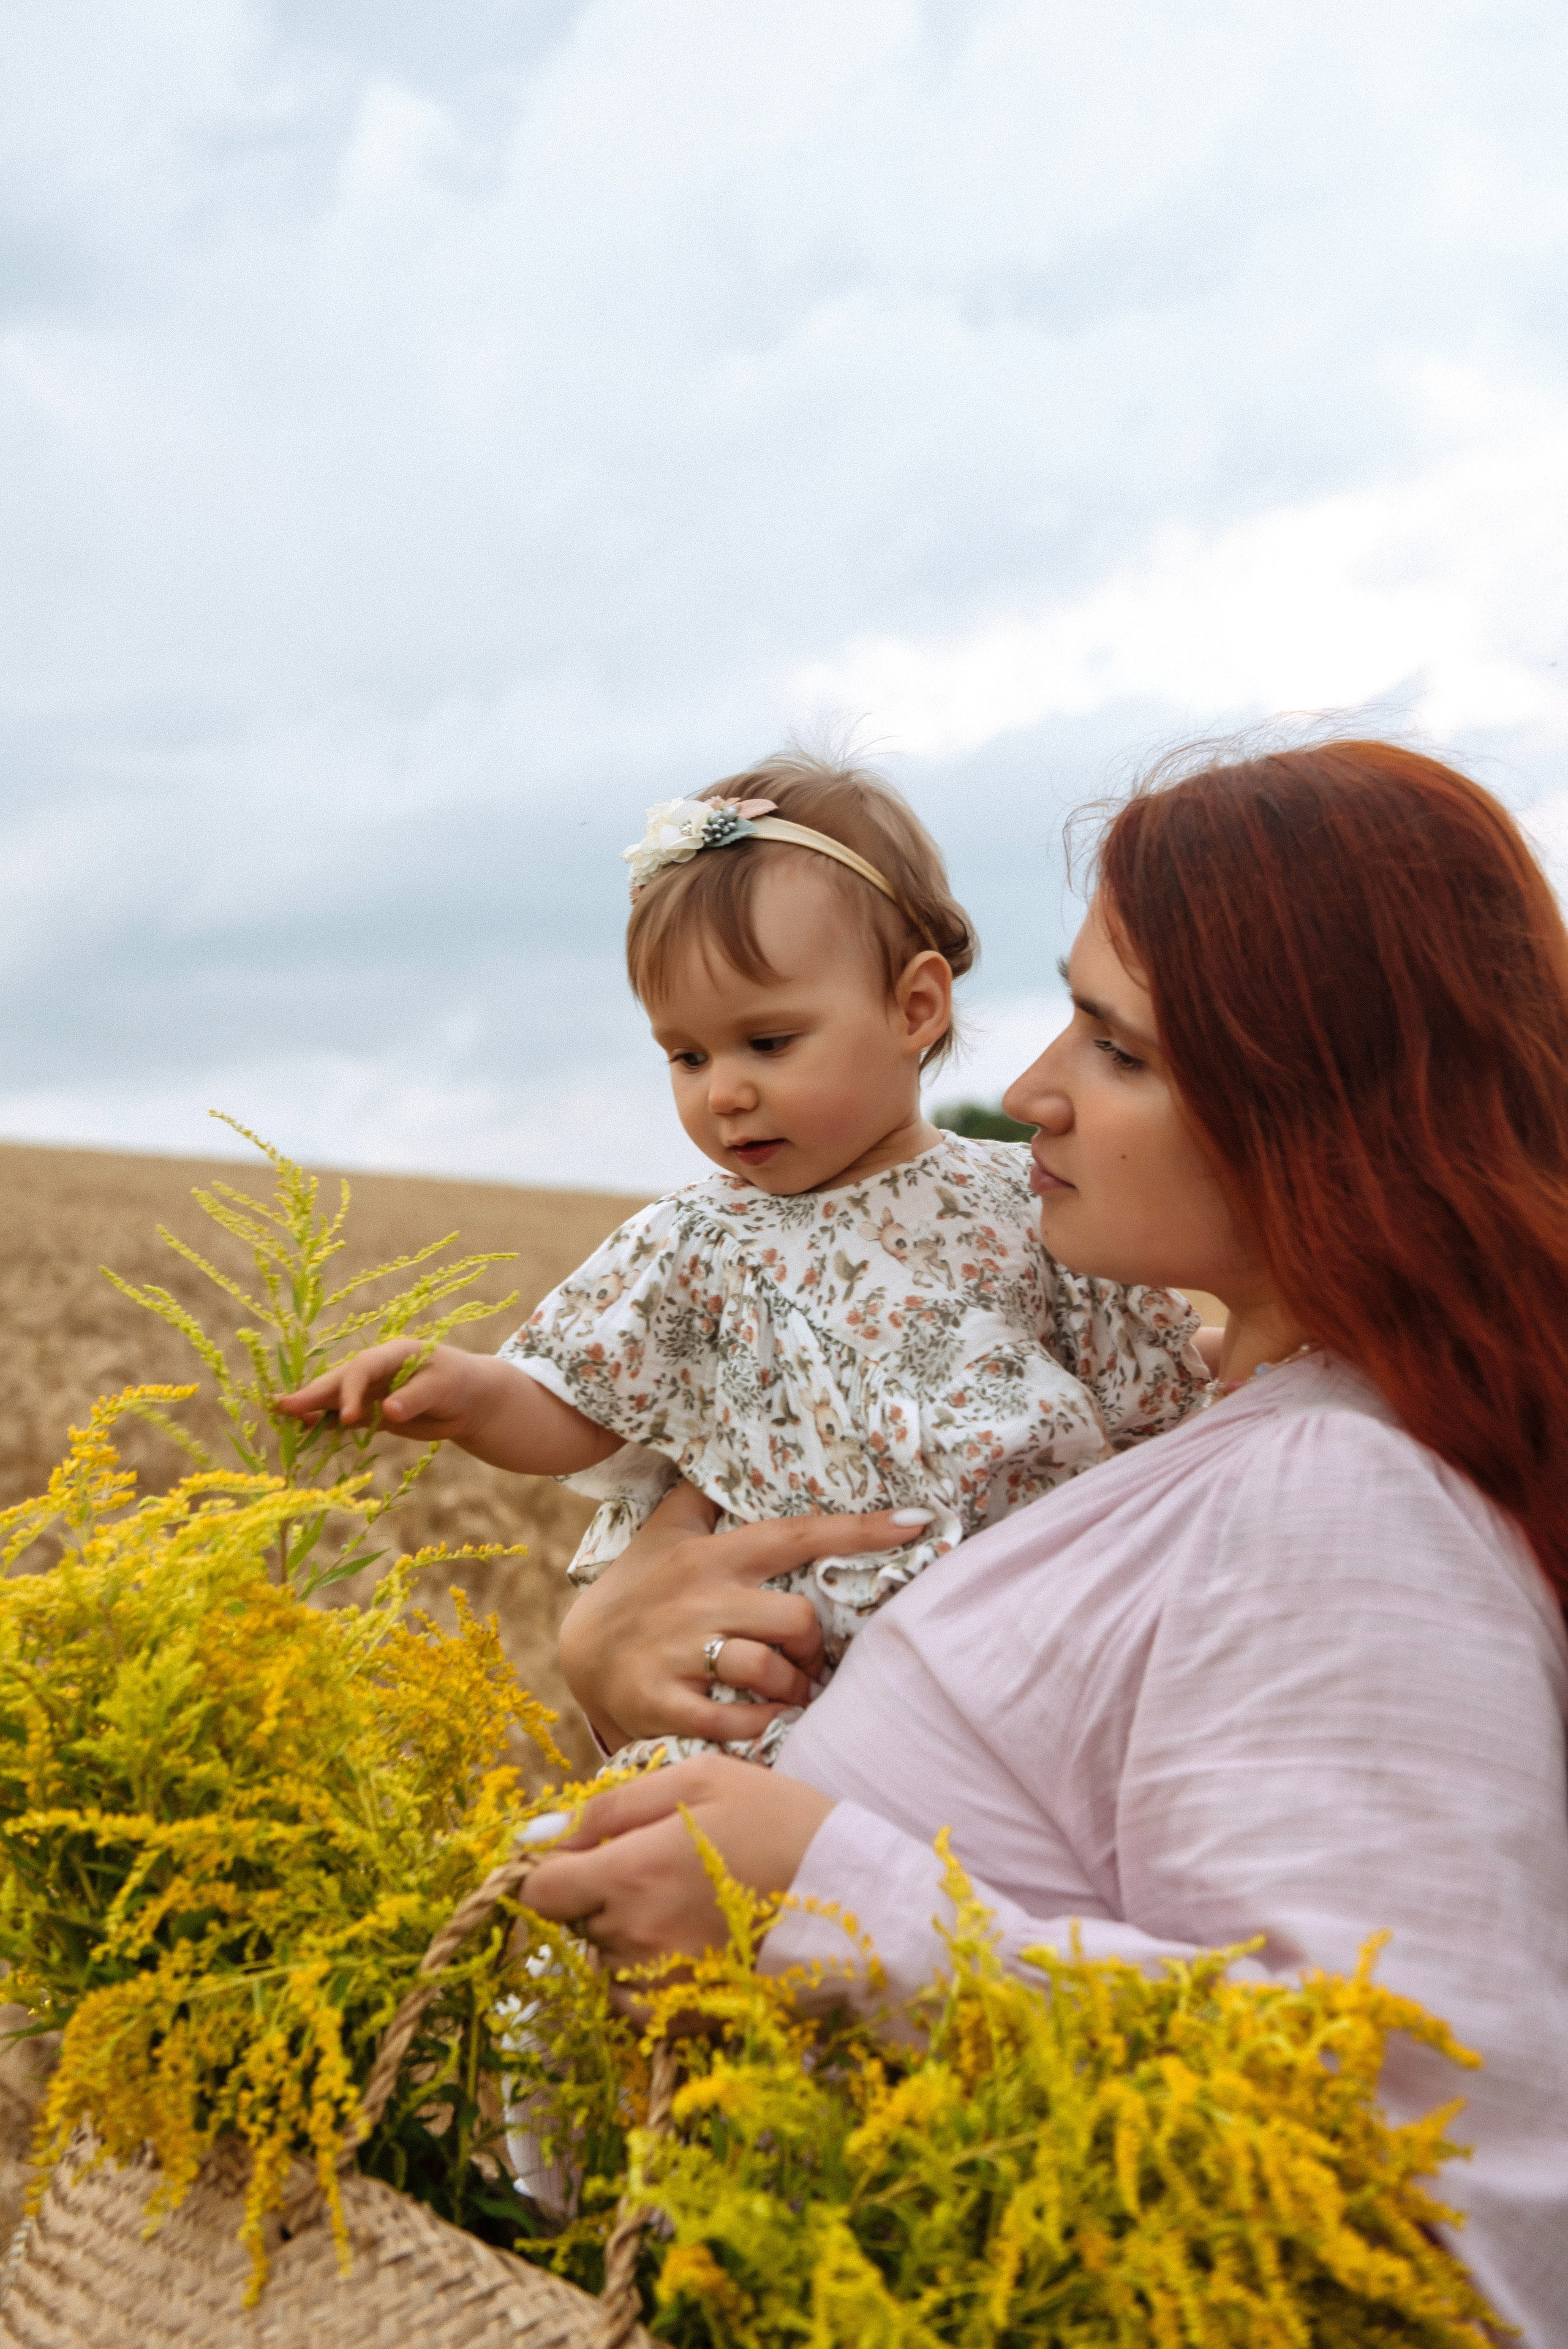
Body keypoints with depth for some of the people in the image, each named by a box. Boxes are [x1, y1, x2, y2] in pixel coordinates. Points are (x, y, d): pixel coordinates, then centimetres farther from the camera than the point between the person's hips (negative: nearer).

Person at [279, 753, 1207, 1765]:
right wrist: (471, 1394, -14)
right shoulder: (699, 1247, 6)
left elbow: (1157, 1410, 9)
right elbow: (571, 1422, 7)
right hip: (778, 1673, 1)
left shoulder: (1031, 1204, 2)